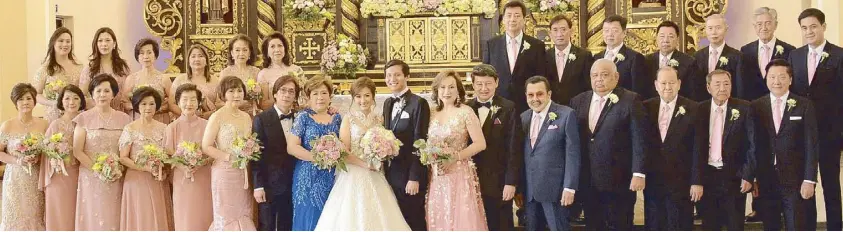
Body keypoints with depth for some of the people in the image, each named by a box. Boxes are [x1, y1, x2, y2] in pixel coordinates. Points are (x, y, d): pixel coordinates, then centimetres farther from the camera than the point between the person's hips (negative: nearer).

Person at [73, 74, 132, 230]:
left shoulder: (124, 119, 6)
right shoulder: (84, 118, -1)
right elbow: (77, 151, -4)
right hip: (91, 178, -2)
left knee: (113, 219, 4)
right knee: (93, 219, 1)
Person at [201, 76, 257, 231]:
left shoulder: (246, 117, 9)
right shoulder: (217, 117, -8)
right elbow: (206, 147, -11)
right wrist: (229, 157, -19)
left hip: (243, 175, 5)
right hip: (224, 173, -5)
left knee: (244, 217, 8)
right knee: (226, 217, 1)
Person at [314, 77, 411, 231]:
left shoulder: (380, 119, 9)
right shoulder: (349, 119, -2)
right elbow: (343, 152, -8)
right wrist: (365, 164, -14)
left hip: (375, 178, 4)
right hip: (353, 176, -4)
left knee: (378, 217, 0)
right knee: (352, 218, -5)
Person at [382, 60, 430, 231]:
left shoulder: (419, 103, -10)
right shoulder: (388, 103, 14)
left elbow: (420, 142, -14)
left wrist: (414, 178, -18)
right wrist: (385, 170, 9)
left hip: (409, 176, -7)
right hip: (391, 175, 7)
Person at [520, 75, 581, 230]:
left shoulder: (566, 115, -6)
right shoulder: (523, 117, 11)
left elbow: (572, 153, -9)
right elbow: (524, 154, 13)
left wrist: (569, 187, -14)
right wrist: (518, 188, 11)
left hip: (554, 189, -6)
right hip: (529, 190, 6)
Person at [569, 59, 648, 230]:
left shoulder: (630, 101, -5)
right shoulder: (578, 101, 10)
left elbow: (639, 140, -8)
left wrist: (638, 174, -13)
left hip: (618, 182, -5)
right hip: (588, 182, 5)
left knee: (619, 228, 2)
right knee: (593, 227, 11)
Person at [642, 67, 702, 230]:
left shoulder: (692, 110, -2)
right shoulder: (646, 108, 6)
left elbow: (698, 149, -4)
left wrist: (697, 182, -8)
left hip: (681, 184, -3)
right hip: (652, 183, 3)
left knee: (680, 228, 2)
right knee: (653, 227, 8)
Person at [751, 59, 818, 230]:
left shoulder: (804, 106, 0)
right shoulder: (756, 107, 5)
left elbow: (811, 146, -3)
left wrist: (809, 180, -9)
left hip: (795, 180, -2)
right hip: (766, 182, 2)